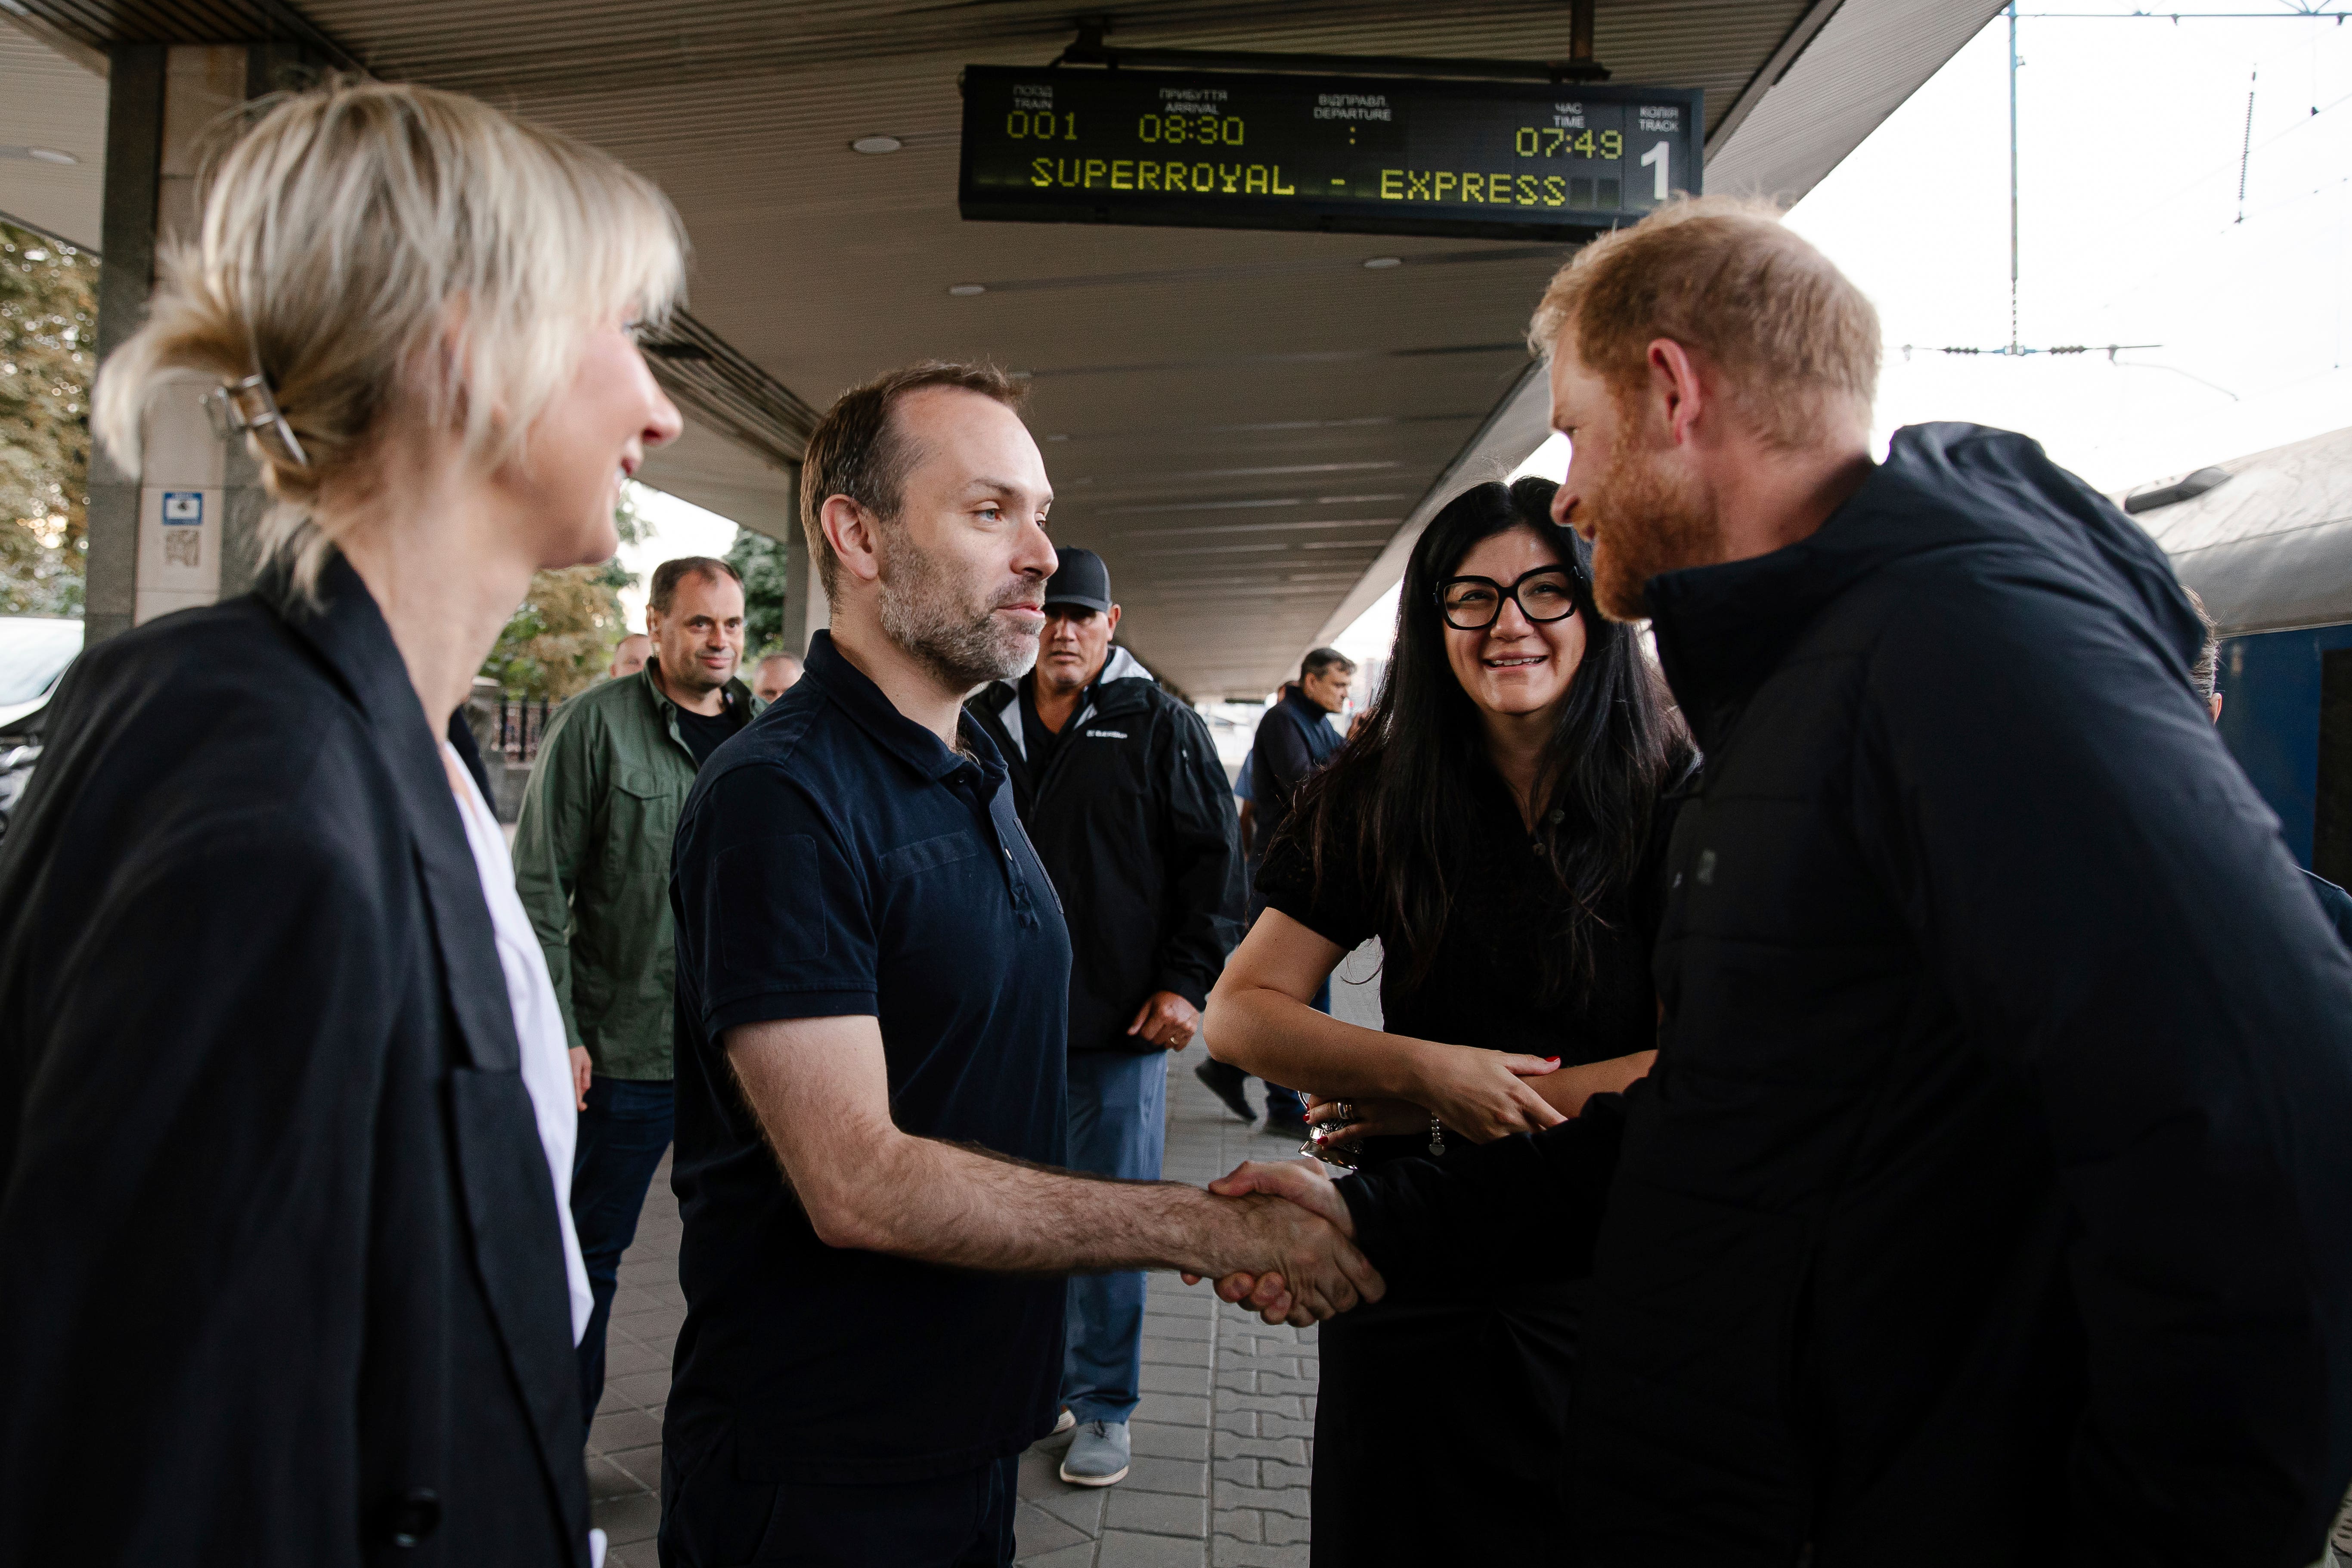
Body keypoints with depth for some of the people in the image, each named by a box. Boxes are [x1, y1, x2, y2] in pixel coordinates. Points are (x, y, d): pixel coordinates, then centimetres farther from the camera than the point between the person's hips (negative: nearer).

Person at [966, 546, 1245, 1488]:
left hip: (1118, 1028, -3)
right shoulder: (983, 726, 10)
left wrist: (1188, 983, -7)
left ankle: (1102, 1409, 18)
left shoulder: (1161, 728, 0)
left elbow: (1216, 859, -1)